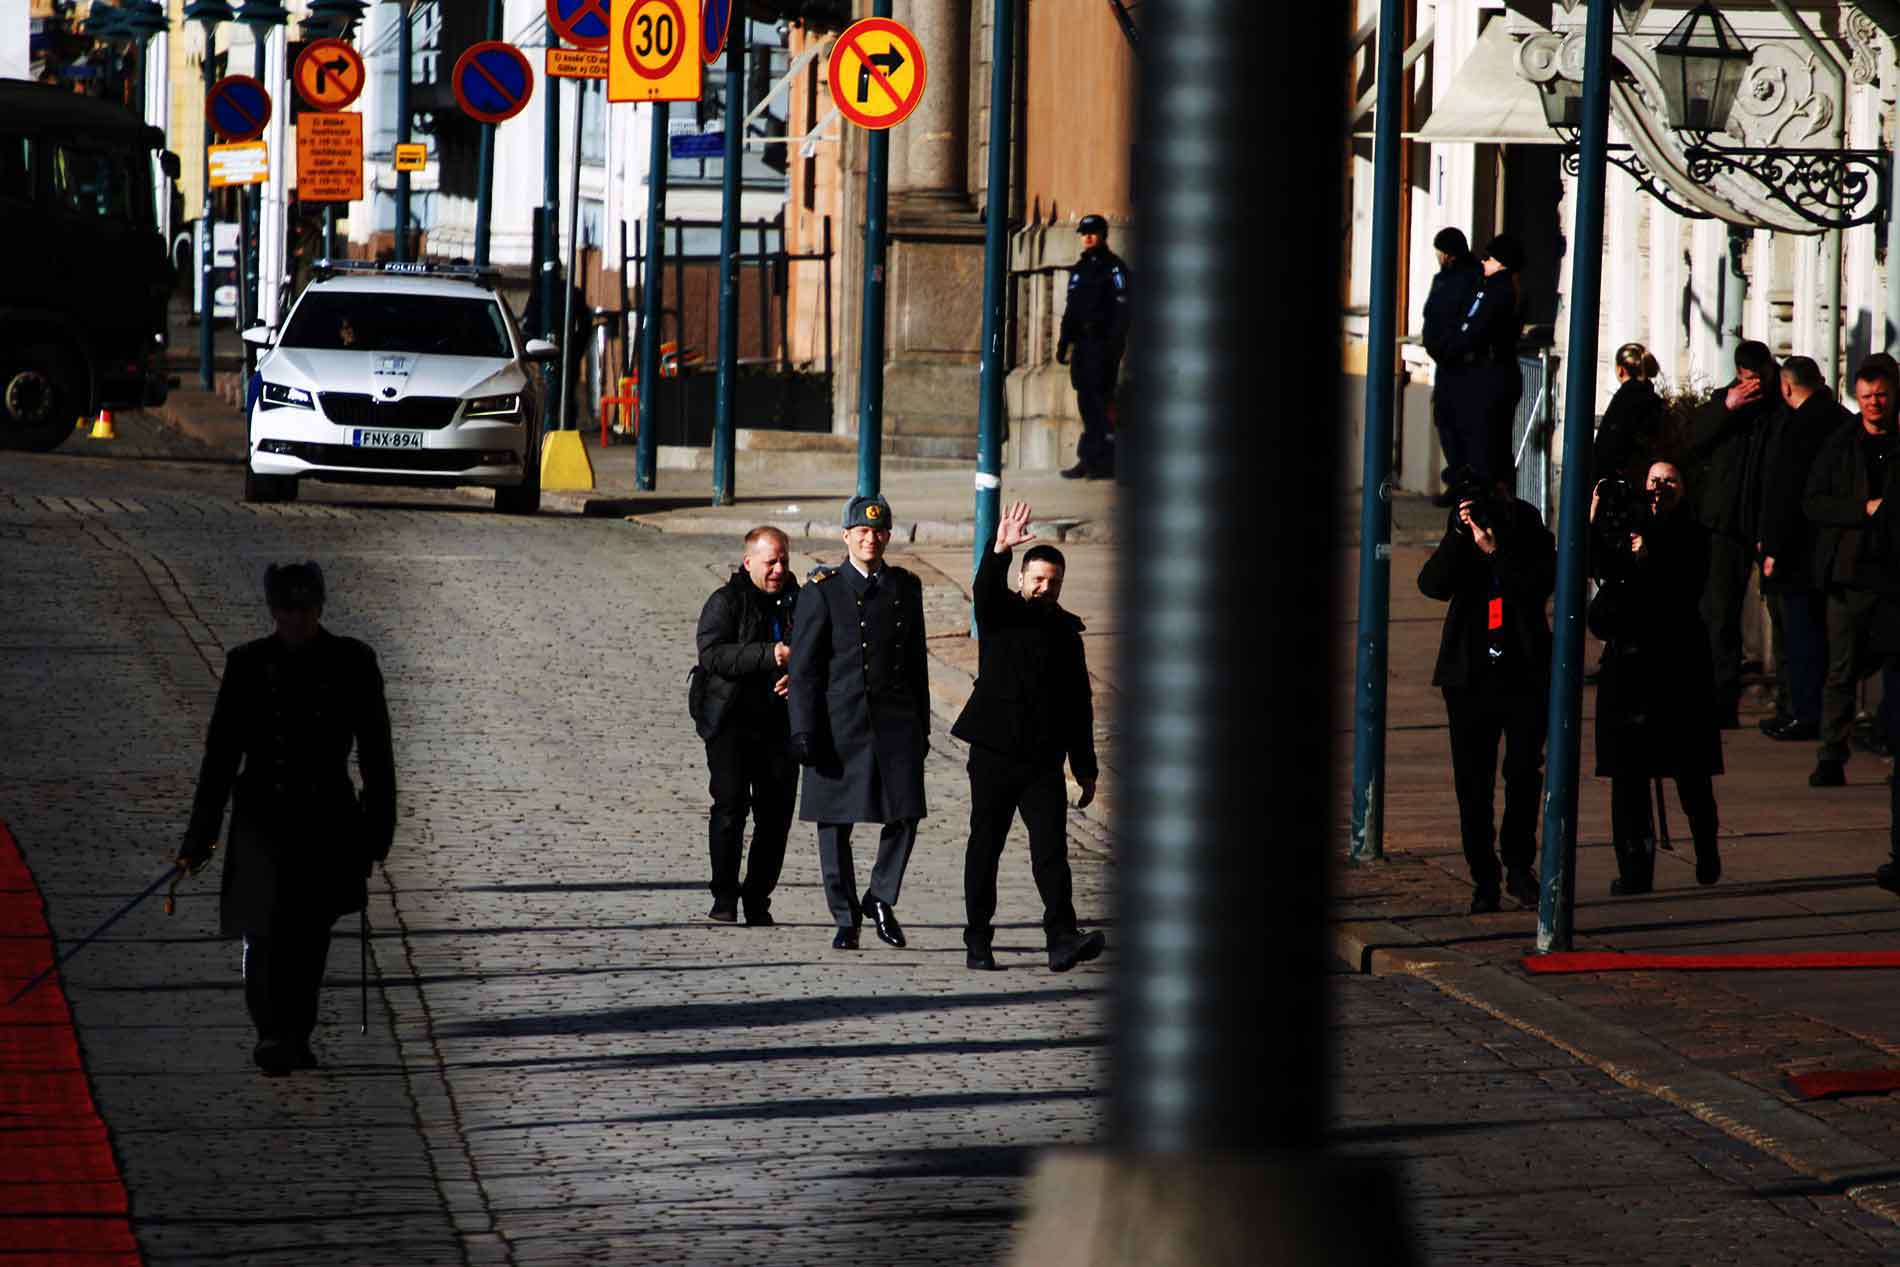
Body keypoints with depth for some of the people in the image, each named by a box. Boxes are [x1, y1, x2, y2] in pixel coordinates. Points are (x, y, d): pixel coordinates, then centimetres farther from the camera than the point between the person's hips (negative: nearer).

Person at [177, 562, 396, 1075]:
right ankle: (273, 1034, -13)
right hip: (263, 818, -1)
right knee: (266, 929, -15)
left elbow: (375, 750, 4)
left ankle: (295, 1038, 19)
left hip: (327, 822, 1)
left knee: (309, 936, 7)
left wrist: (378, 826, 2)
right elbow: (222, 751, 5)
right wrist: (201, 832, 5)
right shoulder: (248, 664, 0)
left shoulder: (352, 663, 0)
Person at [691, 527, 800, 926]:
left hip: (778, 724, 4)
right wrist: (769, 655, -25)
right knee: (730, 805, -12)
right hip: (731, 722, -4)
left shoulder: (797, 602, 12)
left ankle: (758, 898, 11)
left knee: (777, 811, 1)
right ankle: (724, 896, -6)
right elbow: (714, 654, -16)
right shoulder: (725, 602, -2)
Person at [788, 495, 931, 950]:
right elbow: (804, 669, -4)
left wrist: (922, 725, 14)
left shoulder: (907, 587, 11)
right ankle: (846, 918, 14)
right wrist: (804, 733, -10)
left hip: (896, 721, 3)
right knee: (835, 825, 2)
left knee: (905, 816, -4)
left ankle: (880, 898, 18)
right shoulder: (822, 591, -2)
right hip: (839, 723, -3)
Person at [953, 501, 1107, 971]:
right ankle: (977, 942, 12)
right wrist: (1000, 552, -41)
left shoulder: (1067, 631, 13)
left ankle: (1062, 940, -19)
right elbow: (985, 591, -21)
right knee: (985, 846, 4)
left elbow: (1079, 704, 16)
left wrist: (1085, 769, 14)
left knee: (1051, 848, -9)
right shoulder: (1001, 614, 4)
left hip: (1045, 758, 2)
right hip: (994, 752, -2)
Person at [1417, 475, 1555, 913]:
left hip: (1524, 674, -2)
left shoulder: (1530, 529, 3)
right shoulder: (1460, 534, 7)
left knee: (1525, 774, -4)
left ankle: (1519, 866, 12)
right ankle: (1483, 879, 8)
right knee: (1473, 782, 2)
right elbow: (1432, 584, -7)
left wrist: (1495, 550, -19)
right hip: (1470, 675, 2)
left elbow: (1542, 582, -13)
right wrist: (1459, 534, -16)